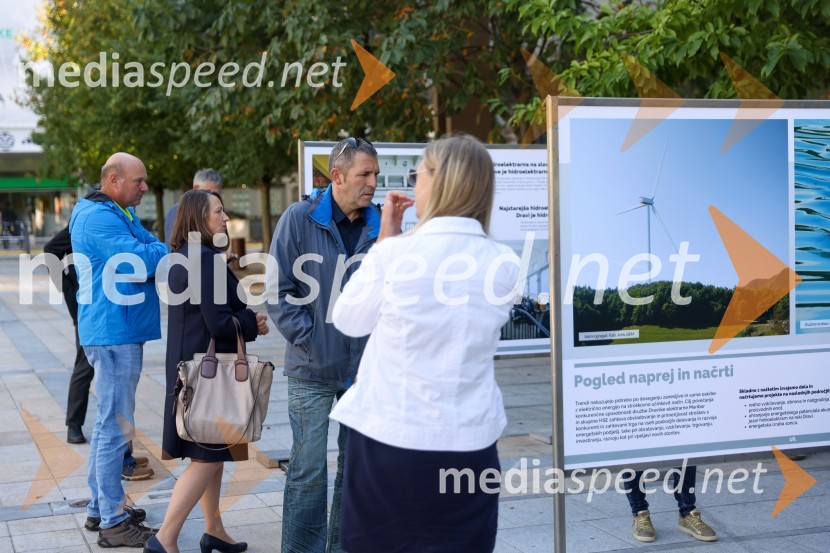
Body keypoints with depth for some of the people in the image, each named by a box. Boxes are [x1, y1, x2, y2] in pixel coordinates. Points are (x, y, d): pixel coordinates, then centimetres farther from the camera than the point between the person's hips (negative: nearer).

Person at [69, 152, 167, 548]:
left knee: (109, 422, 17)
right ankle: (113, 523, 0)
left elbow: (152, 246, 13)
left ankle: (100, 508, 29)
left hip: (119, 333, 11)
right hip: (114, 333, -11)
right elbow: (138, 261, -23)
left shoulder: (120, 215, 18)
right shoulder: (98, 218, -16)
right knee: (116, 426, -7)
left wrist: (165, 251, -9)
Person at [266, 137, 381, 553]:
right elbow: (277, 289, -6)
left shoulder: (378, 226, 1)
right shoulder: (300, 218, -6)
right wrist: (309, 340, -11)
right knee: (309, 471, 1)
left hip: (364, 367, 3)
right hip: (312, 371, -3)